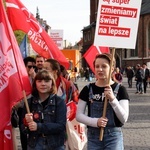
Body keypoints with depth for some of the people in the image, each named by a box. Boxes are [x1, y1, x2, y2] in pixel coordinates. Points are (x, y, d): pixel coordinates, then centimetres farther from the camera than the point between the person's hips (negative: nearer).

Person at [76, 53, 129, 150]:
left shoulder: (120, 89, -3)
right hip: (93, 135, 2)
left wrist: (113, 99, -21)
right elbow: (79, 115, 1)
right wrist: (95, 122, -16)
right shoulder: (88, 89, 2)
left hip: (113, 136, -2)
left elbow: (124, 119, -8)